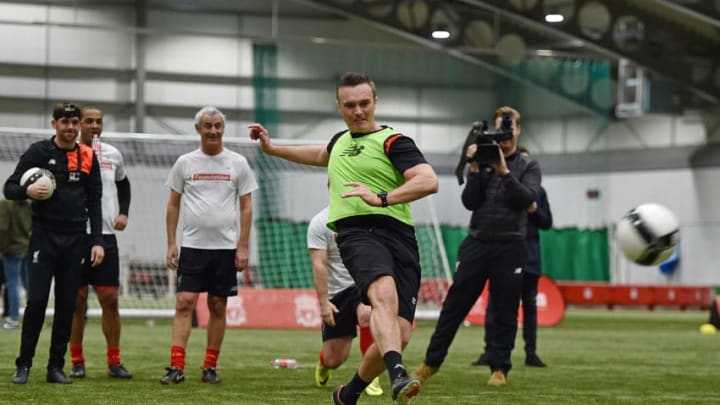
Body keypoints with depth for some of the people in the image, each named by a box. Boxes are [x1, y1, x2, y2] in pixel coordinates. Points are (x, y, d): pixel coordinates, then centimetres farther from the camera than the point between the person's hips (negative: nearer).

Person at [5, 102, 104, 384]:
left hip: (75, 241, 3)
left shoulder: (88, 157, 9)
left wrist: (97, 241, 4)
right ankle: (23, 364, 2)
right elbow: (9, 188, 0)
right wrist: (27, 191, -23)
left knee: (67, 305, 3)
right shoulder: (38, 152, 0)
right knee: (36, 300, -7)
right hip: (44, 236, -3)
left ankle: (56, 366, 10)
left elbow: (94, 202, 11)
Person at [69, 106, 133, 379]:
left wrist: (123, 213, 11)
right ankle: (77, 362, 8)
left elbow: (123, 183, 25)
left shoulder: (113, 154, 9)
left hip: (105, 234, 3)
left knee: (110, 299, 0)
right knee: (77, 300, 1)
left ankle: (114, 362, 6)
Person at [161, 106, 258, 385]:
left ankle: (210, 367, 12)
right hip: (192, 246, 0)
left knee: (218, 307, 4)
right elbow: (173, 204, 9)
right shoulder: (185, 163, 5)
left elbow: (246, 207, 4)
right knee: (184, 303, -9)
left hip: (225, 247, 0)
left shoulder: (237, 163, 3)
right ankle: (176, 367, -11)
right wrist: (171, 244, 1)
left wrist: (243, 247, -3)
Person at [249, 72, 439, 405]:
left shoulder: (392, 141, 4)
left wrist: (382, 198, -21)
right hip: (356, 232, 2)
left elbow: (429, 181, -11)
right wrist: (272, 148, 53)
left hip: (397, 235, -1)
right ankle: (398, 376, -53)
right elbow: (321, 155, 50)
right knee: (384, 293, -33)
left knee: (399, 334, -8)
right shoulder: (340, 140, 23)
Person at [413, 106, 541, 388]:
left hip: (510, 247, -1)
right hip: (477, 244, 1)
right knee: (454, 305, 2)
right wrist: (475, 169, -10)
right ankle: (431, 362, 9)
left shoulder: (528, 167, 8)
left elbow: (526, 198, -10)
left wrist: (504, 171, -18)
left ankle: (499, 368, 9)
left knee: (505, 311, 1)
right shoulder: (483, 160, 10)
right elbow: (470, 202, 1)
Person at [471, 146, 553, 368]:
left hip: (529, 256, 4)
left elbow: (547, 223, 10)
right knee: (495, 302, -7)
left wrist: (534, 210, -8)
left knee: (530, 304, 7)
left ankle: (531, 353, 12)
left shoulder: (538, 191, 10)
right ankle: (489, 352, -5)